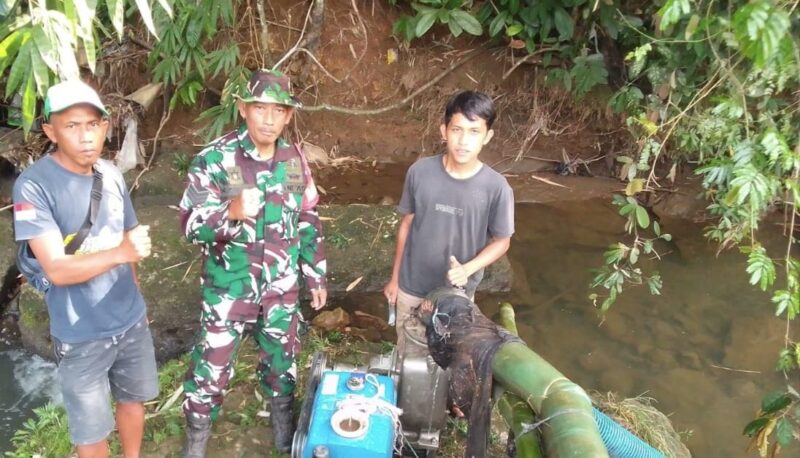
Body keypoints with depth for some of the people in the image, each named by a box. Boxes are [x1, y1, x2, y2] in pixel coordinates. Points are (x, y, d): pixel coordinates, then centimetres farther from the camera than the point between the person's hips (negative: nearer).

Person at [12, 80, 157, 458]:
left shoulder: (112, 175, -1)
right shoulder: (33, 185, -19)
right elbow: (57, 269, -23)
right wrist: (120, 253, -38)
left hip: (131, 321, 5)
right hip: (82, 336, -5)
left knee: (133, 399, 23)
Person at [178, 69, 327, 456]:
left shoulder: (295, 160, -2)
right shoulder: (214, 159, -16)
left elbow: (308, 222, 7)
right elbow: (191, 225, -20)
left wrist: (315, 276, 9)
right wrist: (232, 212, -40)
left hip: (281, 286, 4)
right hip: (228, 287, -3)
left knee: (282, 357, 19)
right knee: (212, 364, 8)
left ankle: (284, 424, 45)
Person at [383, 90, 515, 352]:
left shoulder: (496, 188, -19)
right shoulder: (420, 172, -15)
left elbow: (501, 242, -6)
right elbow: (406, 225, -1)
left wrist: (467, 269, -24)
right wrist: (395, 277, 6)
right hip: (412, 287, 1)